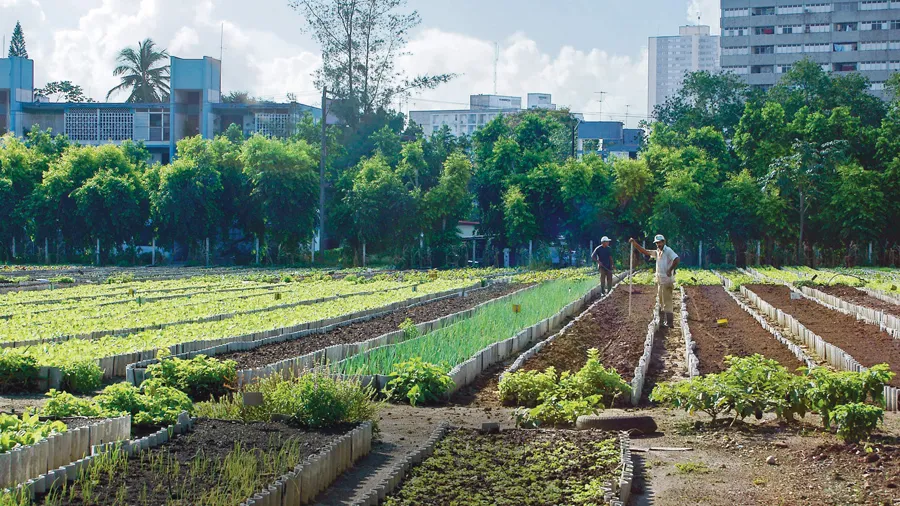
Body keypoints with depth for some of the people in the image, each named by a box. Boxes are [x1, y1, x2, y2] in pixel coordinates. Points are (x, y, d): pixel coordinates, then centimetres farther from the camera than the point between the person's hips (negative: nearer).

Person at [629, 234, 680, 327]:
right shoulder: (657, 252, 13)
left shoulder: (668, 251, -12)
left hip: (667, 281, -9)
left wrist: (670, 270, -22)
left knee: (667, 302, -7)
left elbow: (677, 260, -27)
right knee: (661, 302, 16)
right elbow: (644, 251, 16)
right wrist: (635, 244, 7)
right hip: (660, 281, 9)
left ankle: (669, 322, -5)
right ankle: (662, 320, 25)